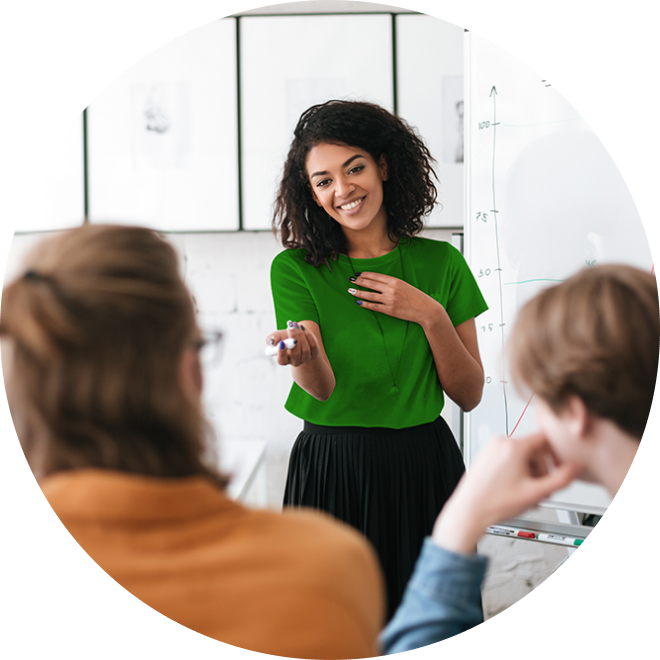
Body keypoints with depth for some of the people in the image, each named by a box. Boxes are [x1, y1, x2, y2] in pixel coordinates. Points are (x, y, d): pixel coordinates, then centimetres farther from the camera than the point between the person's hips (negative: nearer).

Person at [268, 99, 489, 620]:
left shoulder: (441, 263, 1)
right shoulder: (295, 270, -4)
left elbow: (469, 395, 1)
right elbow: (324, 388, -16)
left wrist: (431, 317, -13)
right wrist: (303, 356, -37)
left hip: (426, 466, 2)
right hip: (331, 472, -2)